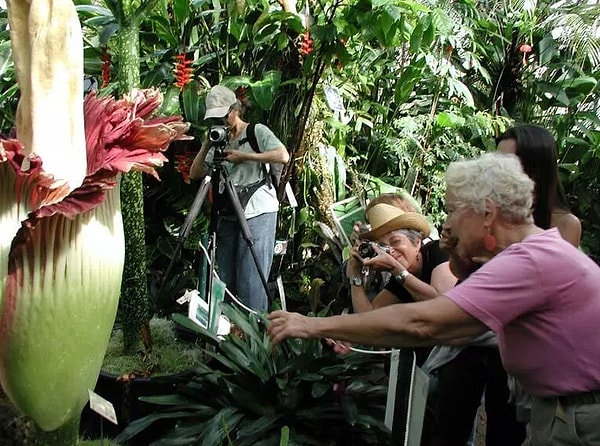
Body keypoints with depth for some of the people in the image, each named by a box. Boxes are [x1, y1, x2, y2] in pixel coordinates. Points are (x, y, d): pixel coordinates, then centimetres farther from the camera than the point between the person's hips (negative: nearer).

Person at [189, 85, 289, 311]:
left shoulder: (257, 131, 1)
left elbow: (283, 156, -16)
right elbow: (194, 174, 11)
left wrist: (244, 156, -14)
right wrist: (207, 146, -2)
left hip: (258, 213, -6)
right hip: (228, 214, 6)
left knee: (251, 279, -8)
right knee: (226, 278, 8)